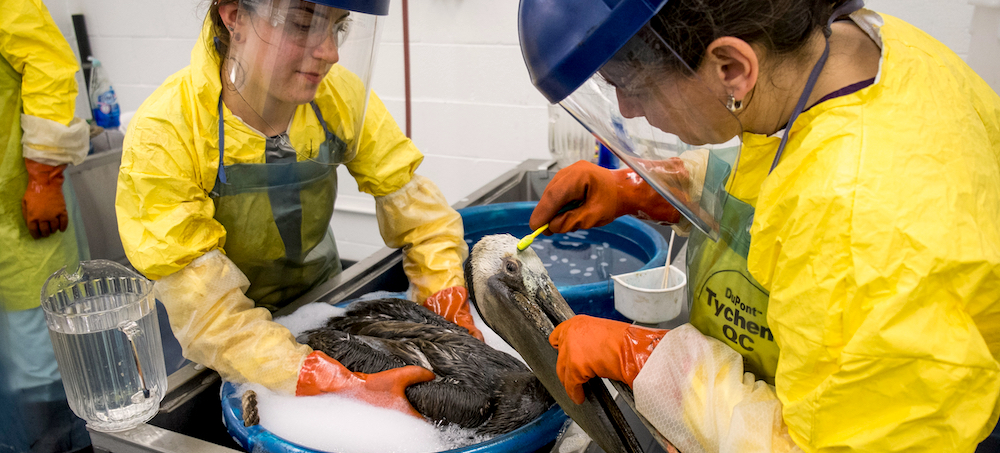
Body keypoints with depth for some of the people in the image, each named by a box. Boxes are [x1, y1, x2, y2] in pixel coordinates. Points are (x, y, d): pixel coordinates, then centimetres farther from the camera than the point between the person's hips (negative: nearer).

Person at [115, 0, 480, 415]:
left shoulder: (339, 93, -20)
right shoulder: (162, 135, -30)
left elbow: (409, 199, -10)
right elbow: (205, 310, -32)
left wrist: (450, 313, -22)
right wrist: (346, 388, -41)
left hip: (321, 288, 3)